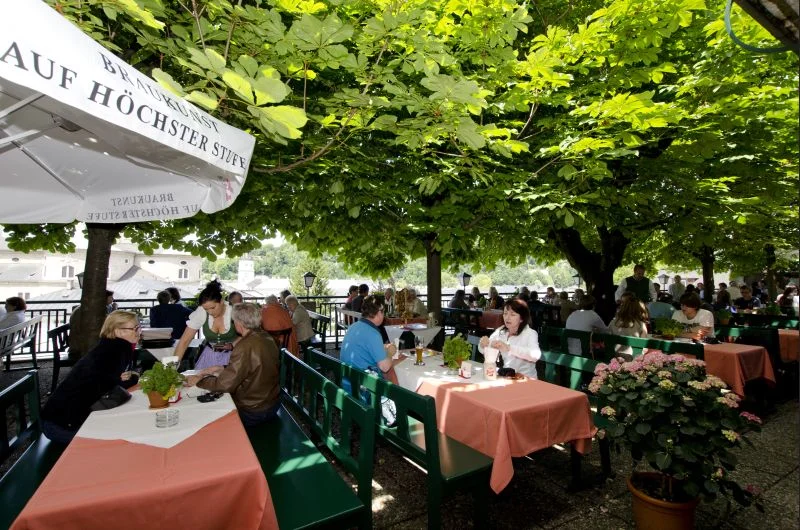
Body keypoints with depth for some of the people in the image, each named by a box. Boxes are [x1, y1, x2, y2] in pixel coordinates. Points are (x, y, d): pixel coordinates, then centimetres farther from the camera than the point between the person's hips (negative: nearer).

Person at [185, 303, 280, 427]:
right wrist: (221, 368, 7)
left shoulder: (245, 347, -28)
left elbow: (225, 384, -21)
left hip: (253, 412, -7)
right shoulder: (265, 337, -2)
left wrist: (198, 380, -6)